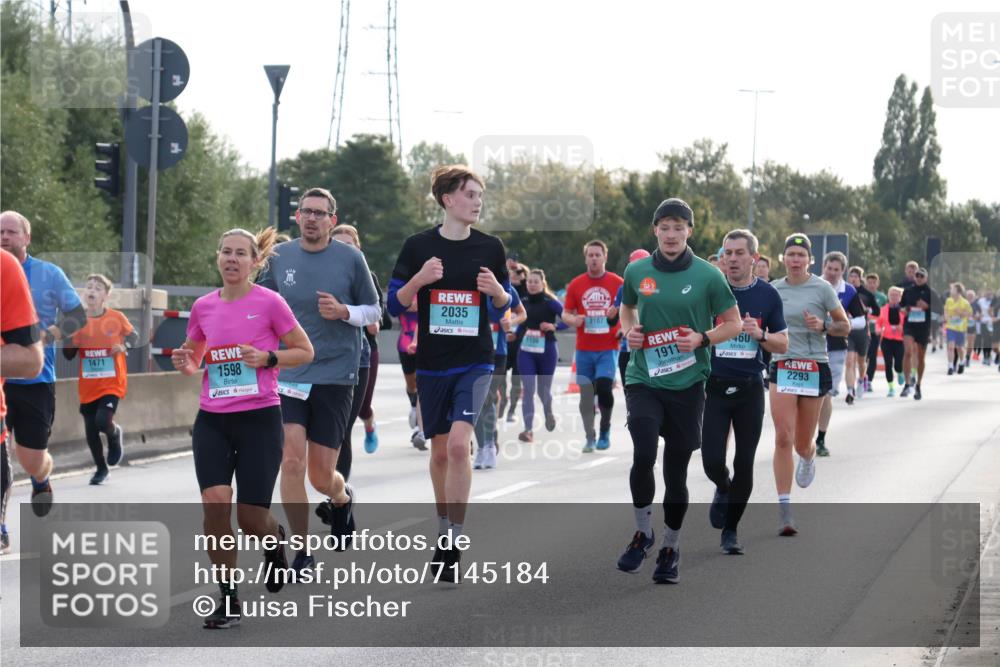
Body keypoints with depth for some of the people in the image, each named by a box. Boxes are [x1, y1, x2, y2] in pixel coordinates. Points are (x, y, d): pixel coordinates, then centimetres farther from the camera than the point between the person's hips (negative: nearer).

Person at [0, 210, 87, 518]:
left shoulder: (49, 274, -2)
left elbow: (78, 317, 1)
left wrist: (44, 337, -15)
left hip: (35, 381, -1)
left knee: (32, 461, 6)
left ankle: (41, 480, 43)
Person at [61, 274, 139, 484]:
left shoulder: (116, 317, -7)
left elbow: (133, 335, 9)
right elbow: (68, 355, 4)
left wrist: (124, 345, -12)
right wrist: (69, 339, -16)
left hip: (112, 383, -3)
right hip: (87, 386, 3)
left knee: (103, 421, -22)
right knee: (91, 431, 6)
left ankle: (115, 434, 15)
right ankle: (101, 468, 29)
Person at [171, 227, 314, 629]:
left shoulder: (268, 302, -5)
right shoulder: (203, 307, 7)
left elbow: (305, 351, 1)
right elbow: (194, 360, 20)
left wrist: (267, 358, -15)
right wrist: (184, 363, -3)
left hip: (259, 418, -3)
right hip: (212, 420, 3)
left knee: (251, 519, -3)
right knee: (214, 502, -15)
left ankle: (274, 540, 37)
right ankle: (229, 600, -2)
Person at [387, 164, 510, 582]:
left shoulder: (490, 247, 2)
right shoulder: (418, 246, -1)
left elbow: (504, 305, 12)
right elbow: (395, 305, 1)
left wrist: (498, 291, -10)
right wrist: (418, 280, -17)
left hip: (475, 362, -1)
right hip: (432, 363, 1)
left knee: (458, 443, -18)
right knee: (440, 451, 11)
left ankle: (455, 543, -14)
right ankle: (443, 531, 29)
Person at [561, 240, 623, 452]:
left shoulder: (617, 283, 1)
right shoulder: (576, 284, 7)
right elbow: (565, 313, 11)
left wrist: (617, 314, -14)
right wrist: (573, 320, -11)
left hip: (608, 348, -2)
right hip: (584, 348, 2)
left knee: (604, 387, -15)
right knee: (586, 393, 1)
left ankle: (605, 430, 7)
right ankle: (589, 437, 9)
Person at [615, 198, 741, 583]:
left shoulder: (707, 275, -3)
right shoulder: (637, 271, 4)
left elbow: (733, 323, 3)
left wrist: (702, 339, -14)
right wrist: (629, 331, 1)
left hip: (687, 382, -1)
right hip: (643, 379, 1)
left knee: (677, 469, 5)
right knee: (643, 456, -19)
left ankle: (671, 548, 22)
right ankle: (643, 532, 4)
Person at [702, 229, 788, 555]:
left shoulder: (768, 295, 1)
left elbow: (783, 345, 6)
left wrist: (760, 335, -15)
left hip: (750, 389, 1)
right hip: (715, 388, -1)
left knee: (745, 464, 3)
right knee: (712, 460, -8)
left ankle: (730, 530, 16)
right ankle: (723, 488, 28)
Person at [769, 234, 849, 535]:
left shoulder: (822, 288, -2)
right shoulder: (773, 289, 6)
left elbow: (845, 327, 3)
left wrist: (822, 325, -15)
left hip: (815, 368, -1)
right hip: (782, 367, 1)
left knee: (802, 443, 8)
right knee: (783, 438, -14)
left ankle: (809, 458, 49)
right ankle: (785, 511, -12)